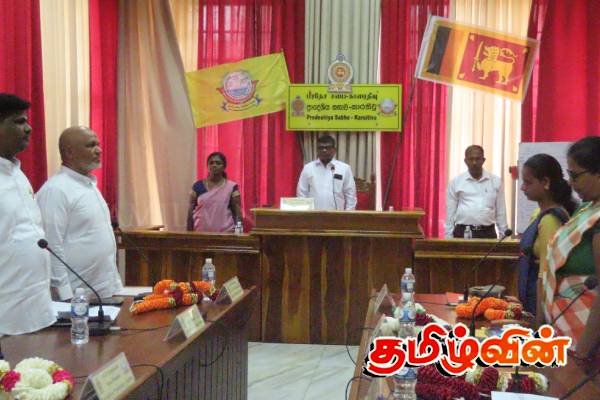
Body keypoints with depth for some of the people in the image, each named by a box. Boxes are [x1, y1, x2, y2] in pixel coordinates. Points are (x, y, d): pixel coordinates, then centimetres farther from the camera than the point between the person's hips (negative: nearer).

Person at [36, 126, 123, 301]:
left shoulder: (90, 185, 13)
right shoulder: (55, 190, -14)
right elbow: (52, 248, -19)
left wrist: (114, 283, 16)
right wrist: (65, 296, -21)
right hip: (78, 296, -8)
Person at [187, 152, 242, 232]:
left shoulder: (231, 187, 2)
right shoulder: (198, 186, 6)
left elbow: (237, 214, 0)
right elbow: (191, 212, 8)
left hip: (225, 233, -1)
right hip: (201, 233, 1)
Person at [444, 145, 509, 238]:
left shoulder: (495, 181, 6)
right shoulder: (455, 182, 3)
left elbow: (501, 211, 9)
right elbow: (450, 212, 5)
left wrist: (504, 235, 7)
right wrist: (448, 237, 1)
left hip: (488, 233, 1)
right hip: (462, 232, -1)